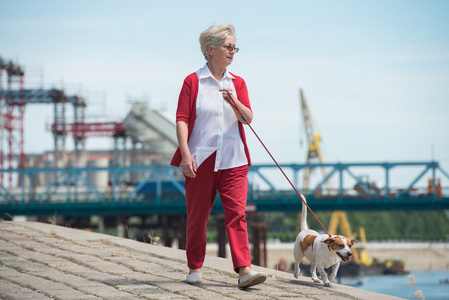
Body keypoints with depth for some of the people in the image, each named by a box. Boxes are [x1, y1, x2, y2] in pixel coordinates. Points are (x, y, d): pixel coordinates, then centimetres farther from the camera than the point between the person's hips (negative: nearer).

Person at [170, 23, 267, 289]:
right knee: (198, 215, 5)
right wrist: (185, 153, -15)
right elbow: (182, 120, -4)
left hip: (232, 160, 2)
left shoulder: (237, 83, 12)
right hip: (201, 159, -2)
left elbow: (248, 118, 2)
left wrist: (233, 102, -18)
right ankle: (195, 268, 19)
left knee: (237, 213, -8)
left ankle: (244, 270, -14)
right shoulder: (192, 82, 2)